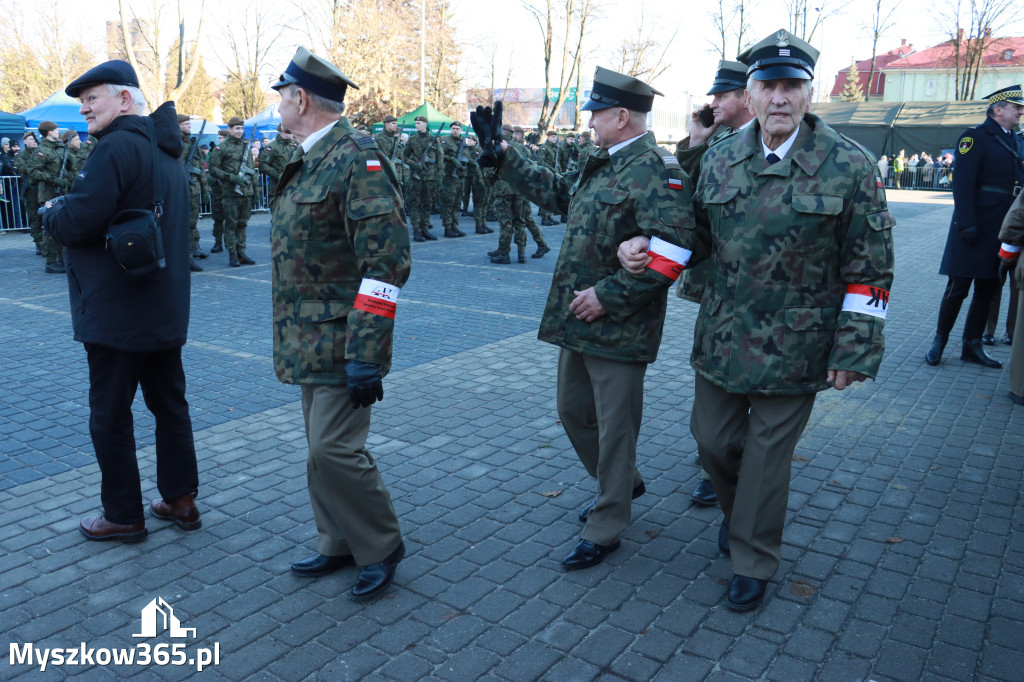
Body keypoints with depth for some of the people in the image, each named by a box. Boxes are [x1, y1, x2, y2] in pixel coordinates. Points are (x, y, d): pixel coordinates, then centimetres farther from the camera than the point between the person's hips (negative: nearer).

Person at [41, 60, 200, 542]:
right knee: (170, 405, 14)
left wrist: (50, 213, 0)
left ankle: (123, 516, 15)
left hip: (116, 315, -9)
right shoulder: (167, 153, 14)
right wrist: (65, 211, 15)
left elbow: (80, 222, -22)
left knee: (109, 416, 4)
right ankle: (181, 501, 23)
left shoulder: (117, 147, -16)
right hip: (166, 310, 9)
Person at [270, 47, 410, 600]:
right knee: (323, 445, 15)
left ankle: (381, 547, 13)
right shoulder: (307, 162, 15)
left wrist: (365, 353, -26)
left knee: (334, 449, -9)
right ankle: (339, 544, 31)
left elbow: (387, 263, -23)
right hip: (310, 338, 10)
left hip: (342, 339, -10)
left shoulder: (358, 159, -16)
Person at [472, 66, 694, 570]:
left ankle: (605, 529, 20)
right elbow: (554, 192, 28)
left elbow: (669, 255, -26)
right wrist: (501, 152, 24)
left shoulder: (656, 172, -17)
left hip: (618, 328, -10)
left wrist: (607, 295, -22)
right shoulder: (602, 165, 13)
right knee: (573, 410, 21)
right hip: (577, 320, 10)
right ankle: (623, 483, 43)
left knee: (614, 425, 4)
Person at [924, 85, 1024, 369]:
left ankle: (972, 345, 21)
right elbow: (963, 183, -15)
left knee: (987, 289, 11)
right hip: (976, 227, -7)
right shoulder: (975, 137, -8)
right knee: (958, 287, -1)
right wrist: (966, 224, -21)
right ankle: (939, 341, 13)